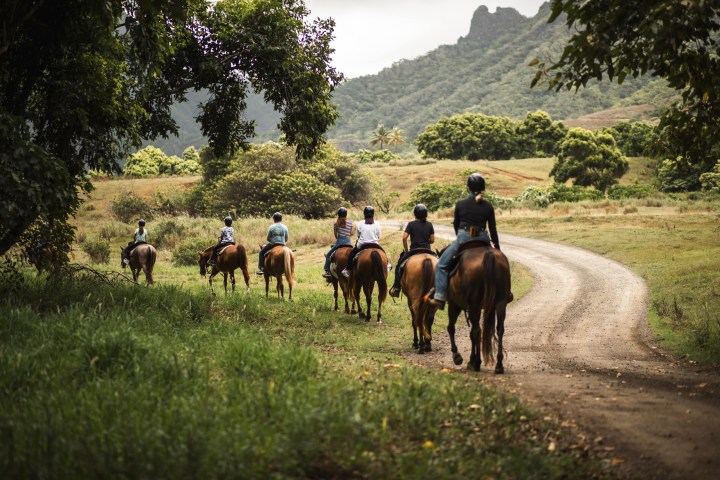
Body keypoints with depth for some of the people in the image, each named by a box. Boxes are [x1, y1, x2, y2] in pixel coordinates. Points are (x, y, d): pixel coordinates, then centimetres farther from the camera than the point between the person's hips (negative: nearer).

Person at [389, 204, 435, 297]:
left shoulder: (411, 224, -5)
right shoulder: (429, 225, 3)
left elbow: (404, 238, -12)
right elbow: (432, 240, 3)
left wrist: (406, 250, 0)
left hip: (414, 251, -2)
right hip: (427, 251, 2)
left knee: (400, 264, 16)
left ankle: (396, 288, 7)